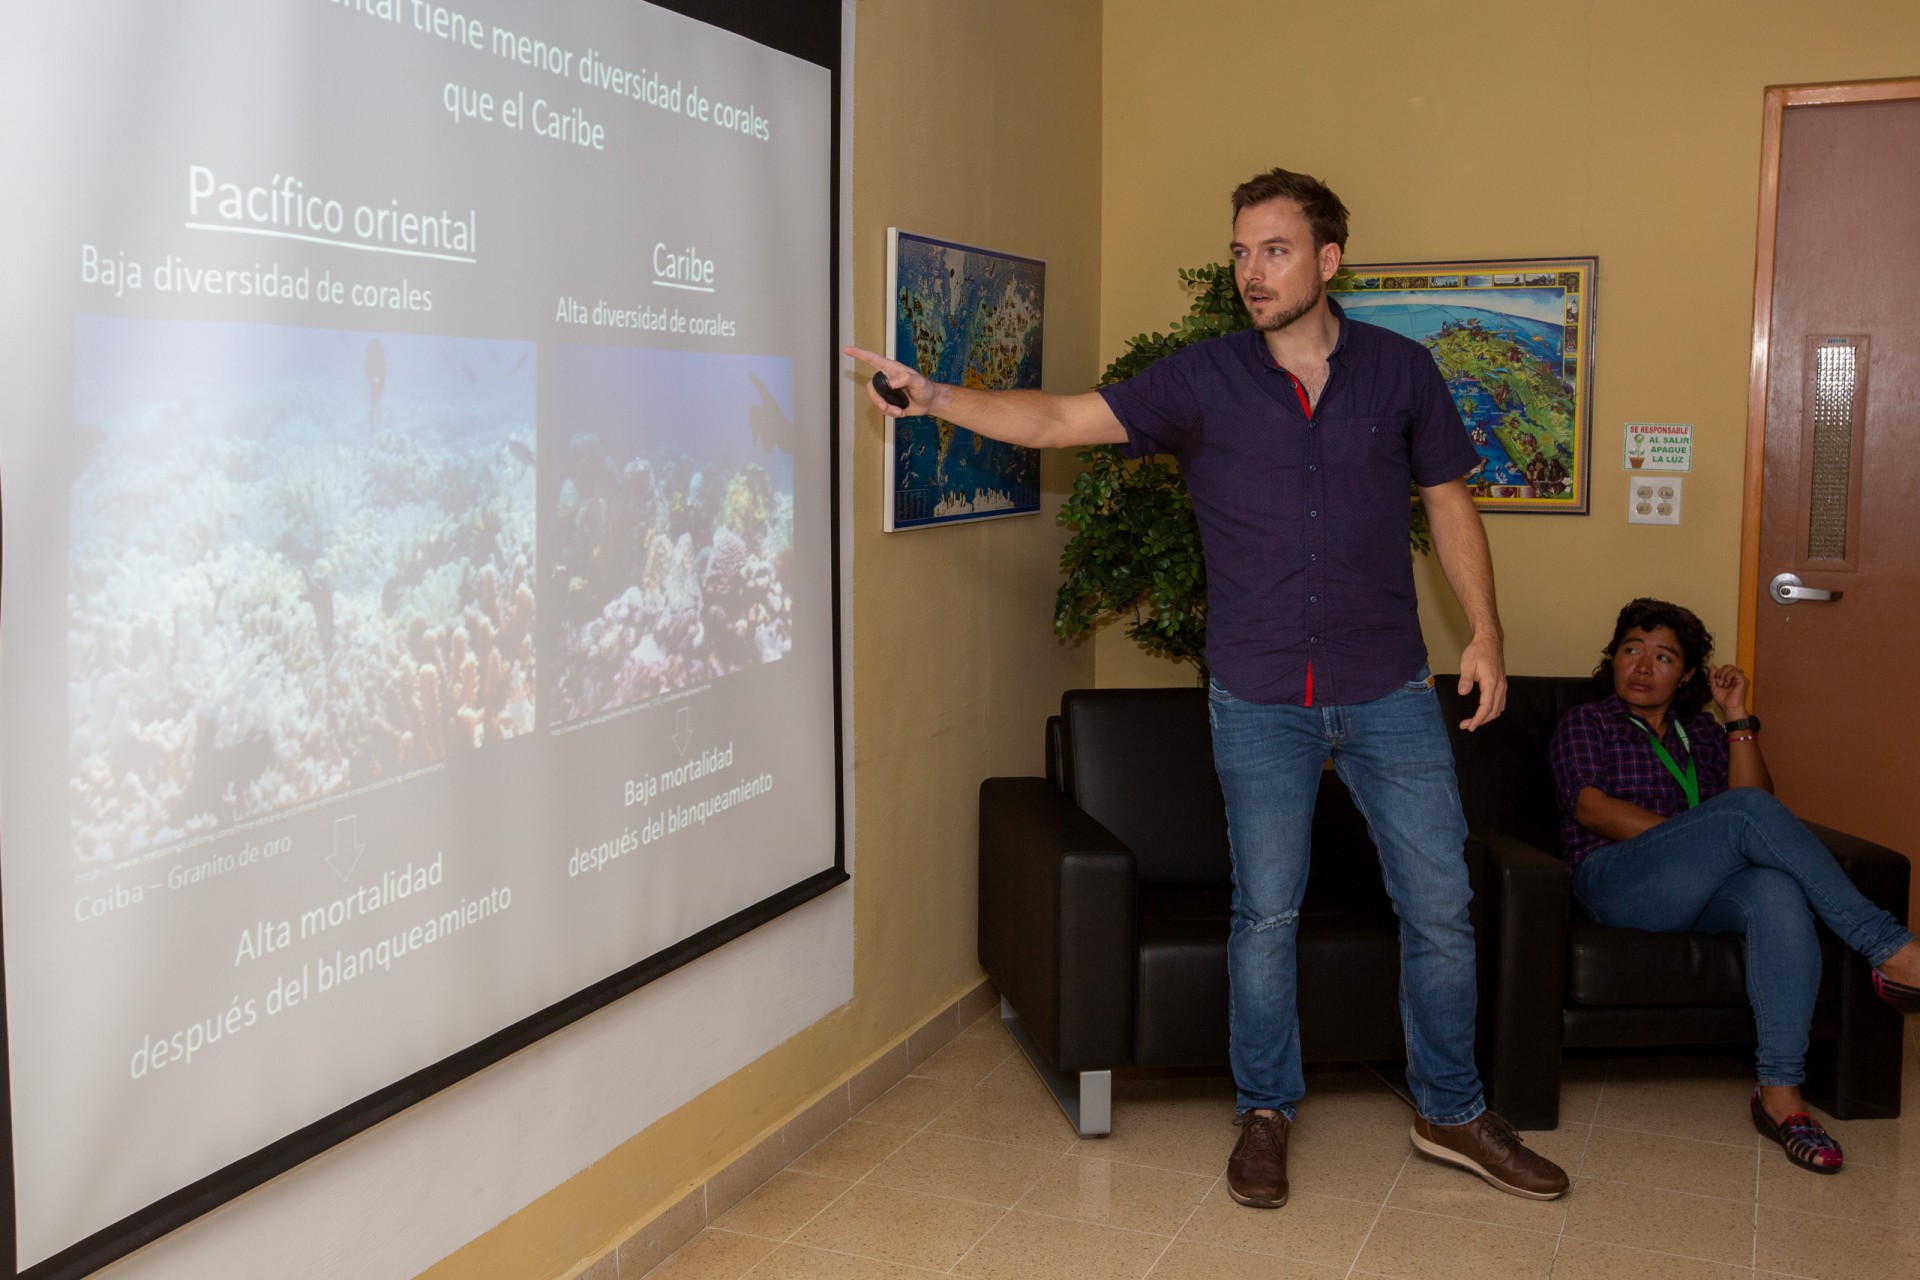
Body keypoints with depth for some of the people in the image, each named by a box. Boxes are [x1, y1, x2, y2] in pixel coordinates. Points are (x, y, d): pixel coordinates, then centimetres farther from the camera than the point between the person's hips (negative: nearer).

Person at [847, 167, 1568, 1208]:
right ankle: (1265, 1113, 26)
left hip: (1389, 693, 1)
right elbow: (1059, 420, -9)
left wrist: (1484, 630, 2)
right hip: (1260, 700, -1)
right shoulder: (1203, 380, -2)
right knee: (1265, 914, 8)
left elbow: (1447, 503, 10)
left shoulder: (1401, 370, 2)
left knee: (1439, 907, 7)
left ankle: (1451, 1114, 26)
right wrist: (938, 399, -22)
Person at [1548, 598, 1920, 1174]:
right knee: (1745, 811, -30)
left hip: (1700, 895, 4)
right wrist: (1697, 838, -11)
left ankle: (1780, 1091, -39)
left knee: (1779, 892, -34)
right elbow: (1590, 806, -3)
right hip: (1616, 881, -4)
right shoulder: (1585, 723, 17)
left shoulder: (1700, 731, 28)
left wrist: (1738, 718, 4)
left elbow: (1756, 795, 10)